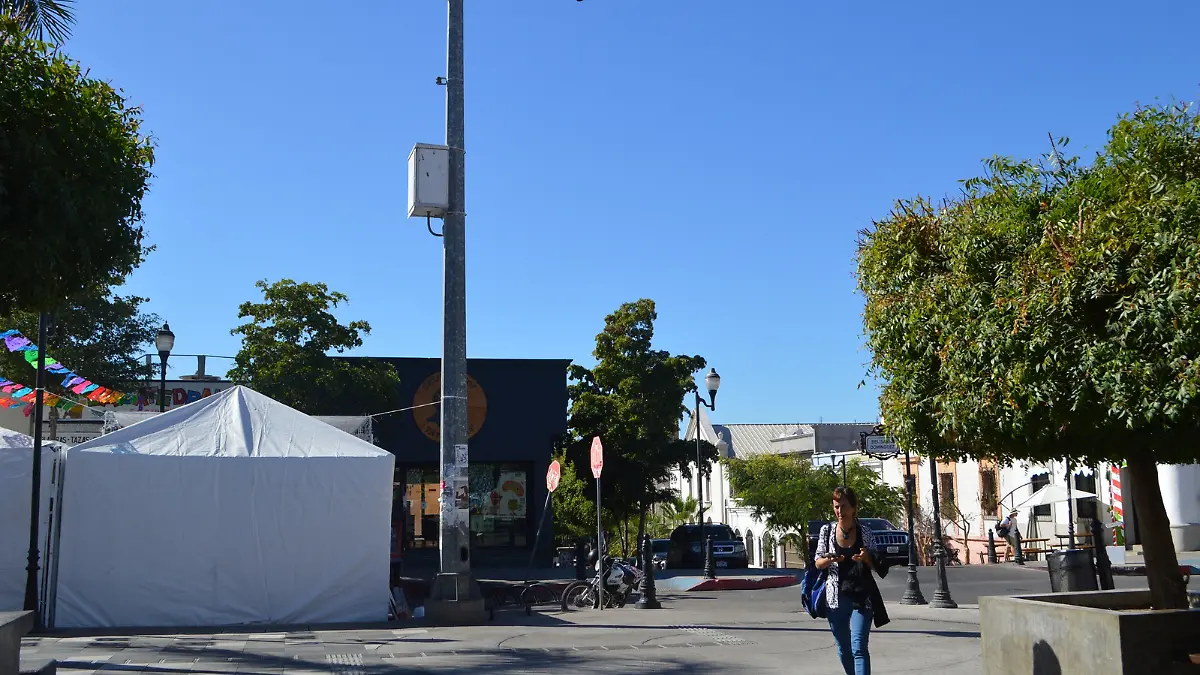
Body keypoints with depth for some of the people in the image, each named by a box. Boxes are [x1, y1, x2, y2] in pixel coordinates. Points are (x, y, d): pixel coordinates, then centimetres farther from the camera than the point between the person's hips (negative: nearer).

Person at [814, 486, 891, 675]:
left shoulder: (866, 533, -3)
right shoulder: (827, 530, 1)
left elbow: (878, 568, 4)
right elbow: (818, 563, 6)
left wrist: (867, 558, -19)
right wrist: (829, 560, -17)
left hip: (861, 597, -3)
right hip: (836, 598, 3)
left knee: (859, 648, -13)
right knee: (843, 649, 13)